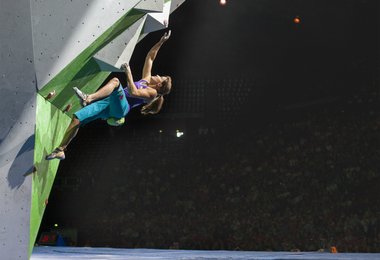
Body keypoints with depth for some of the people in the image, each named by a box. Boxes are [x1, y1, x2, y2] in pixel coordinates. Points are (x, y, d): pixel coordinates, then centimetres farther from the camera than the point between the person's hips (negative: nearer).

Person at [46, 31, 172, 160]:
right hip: (109, 104, 8)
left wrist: (128, 73, -18)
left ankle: (88, 98, -45)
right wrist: (160, 42, 22)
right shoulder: (146, 79, 27)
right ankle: (60, 150, -5)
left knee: (115, 80, -33)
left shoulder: (153, 92, 2)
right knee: (77, 118, -7)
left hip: (120, 107, -8)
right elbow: (150, 57, 29)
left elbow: (133, 92, -17)